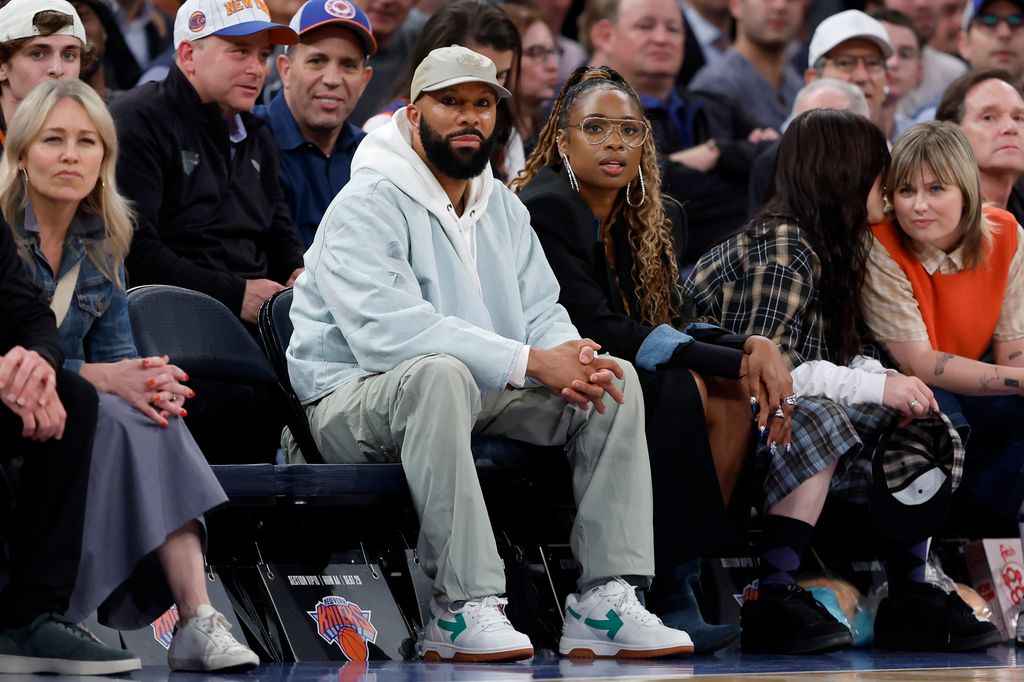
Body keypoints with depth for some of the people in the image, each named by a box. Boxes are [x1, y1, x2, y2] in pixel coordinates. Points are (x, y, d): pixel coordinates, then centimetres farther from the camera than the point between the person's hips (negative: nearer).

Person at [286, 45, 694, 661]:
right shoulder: (369, 205, -13)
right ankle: (463, 607, -40)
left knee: (616, 379, -9)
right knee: (441, 373, -41)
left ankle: (606, 600, -16)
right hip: (357, 399, -8)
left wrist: (572, 354, -17)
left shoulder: (504, 209, 15)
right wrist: (530, 362, -30)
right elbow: (389, 328, -27)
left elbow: (541, 312, 11)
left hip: (480, 396, 8)